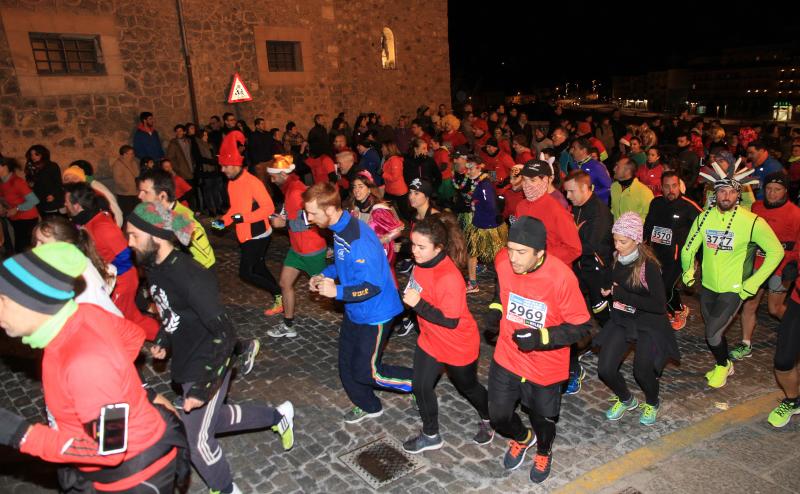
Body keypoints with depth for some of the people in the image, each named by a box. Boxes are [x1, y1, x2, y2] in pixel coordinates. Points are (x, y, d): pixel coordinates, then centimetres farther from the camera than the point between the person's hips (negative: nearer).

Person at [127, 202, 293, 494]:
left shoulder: (190, 276, -29)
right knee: (210, 419, 23)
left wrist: (203, 386, -30)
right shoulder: (153, 268, -1)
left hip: (205, 366, -9)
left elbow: (225, 334, -28)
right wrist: (163, 341, 7)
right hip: (185, 362, 9)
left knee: (196, 439, 5)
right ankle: (278, 417, 41)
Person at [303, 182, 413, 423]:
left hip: (374, 314, -9)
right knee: (347, 365, 19)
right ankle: (368, 406, 42)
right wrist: (325, 274, 1)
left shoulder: (359, 239, -32)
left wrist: (337, 291, -29)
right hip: (353, 311, 9)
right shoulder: (339, 229, -2)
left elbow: (373, 286, -30)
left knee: (366, 371, 0)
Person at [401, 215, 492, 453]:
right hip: (430, 341, 7)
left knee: (467, 386, 18)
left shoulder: (449, 278, -35)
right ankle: (430, 436, 33)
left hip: (458, 346, -7)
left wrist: (418, 304, -31)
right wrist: (409, 296, -1)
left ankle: (487, 420, 49)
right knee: (421, 387, 11)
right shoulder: (423, 262, -10)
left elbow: (450, 321, -30)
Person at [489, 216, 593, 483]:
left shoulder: (561, 277, -29)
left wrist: (542, 337, -29)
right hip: (507, 358, 3)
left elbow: (582, 326, -19)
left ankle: (543, 452, 56)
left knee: (542, 418, 20)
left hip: (545, 365, -3)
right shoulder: (502, 261, -16)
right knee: (498, 416, 14)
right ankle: (523, 438, 51)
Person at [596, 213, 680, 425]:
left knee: (642, 371, -9)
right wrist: (609, 291, -5)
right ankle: (626, 400, 28)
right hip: (621, 321, 5)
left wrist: (623, 295, -26)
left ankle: (652, 403, 28)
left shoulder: (649, 265, -23)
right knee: (605, 369, -4)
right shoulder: (616, 258, -5)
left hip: (649, 325, -5)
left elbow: (659, 305, -26)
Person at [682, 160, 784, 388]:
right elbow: (689, 248, 6)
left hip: (733, 289, -4)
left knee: (712, 334, -7)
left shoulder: (751, 221, -15)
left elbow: (776, 251, -8)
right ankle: (724, 364, 43)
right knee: (714, 333, 18)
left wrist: (753, 282, -11)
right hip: (707, 286, 4)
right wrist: (687, 271, -7)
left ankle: (722, 365, 23)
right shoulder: (704, 217, -4)